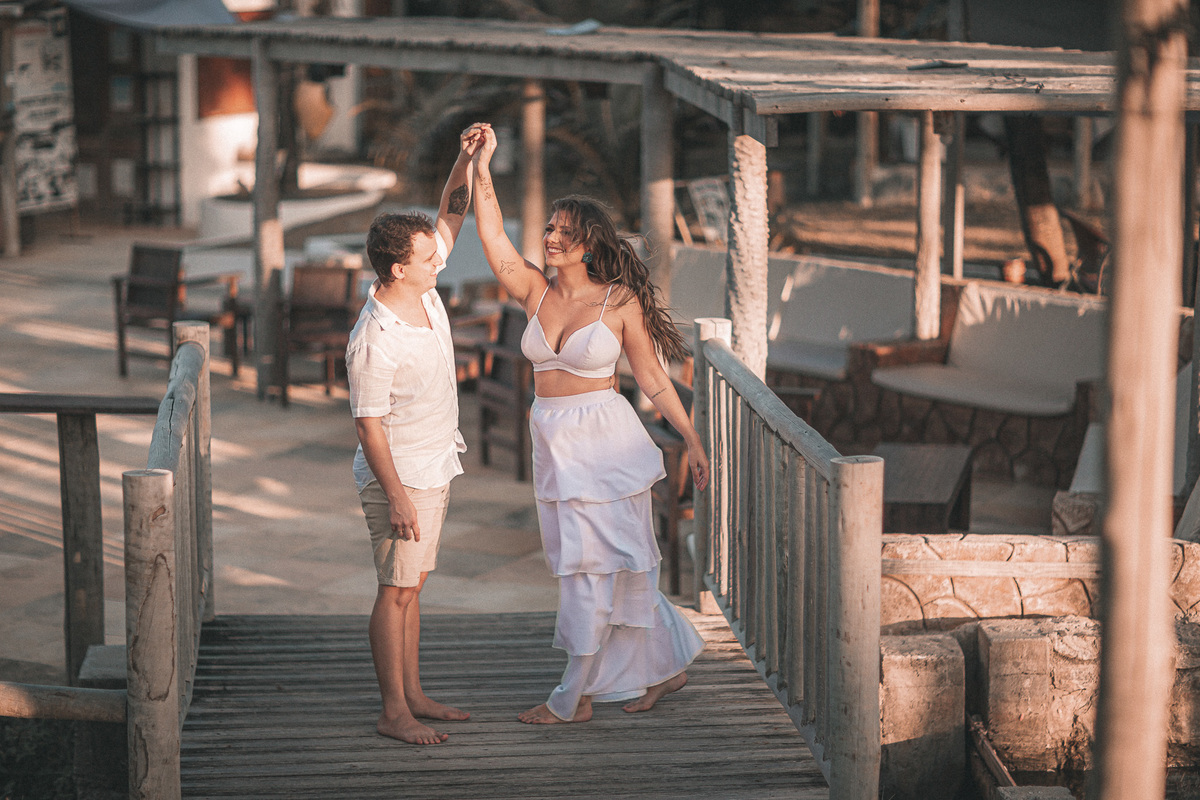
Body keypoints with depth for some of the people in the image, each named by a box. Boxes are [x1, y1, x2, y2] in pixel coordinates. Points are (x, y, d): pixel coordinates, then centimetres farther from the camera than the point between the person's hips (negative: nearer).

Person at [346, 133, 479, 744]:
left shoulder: (423, 287, -2)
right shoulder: (374, 342, -25)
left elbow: (451, 214, 8)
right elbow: (369, 425, -21)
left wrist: (468, 158, -7)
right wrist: (396, 496, -21)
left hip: (434, 469, 9)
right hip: (399, 476, -9)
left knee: (411, 585, 15)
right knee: (397, 590, -2)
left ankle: (412, 695, 23)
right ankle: (393, 712, 5)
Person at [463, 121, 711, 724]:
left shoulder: (620, 302, -7)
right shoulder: (535, 291, 5)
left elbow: (652, 379, -1)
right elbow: (495, 242, -9)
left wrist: (692, 440, -1)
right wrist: (481, 170, -16)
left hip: (604, 443, -6)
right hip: (552, 443, 6)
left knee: (594, 564, -2)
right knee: (614, 564, 13)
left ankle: (574, 697, 5)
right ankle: (664, 665, 28)